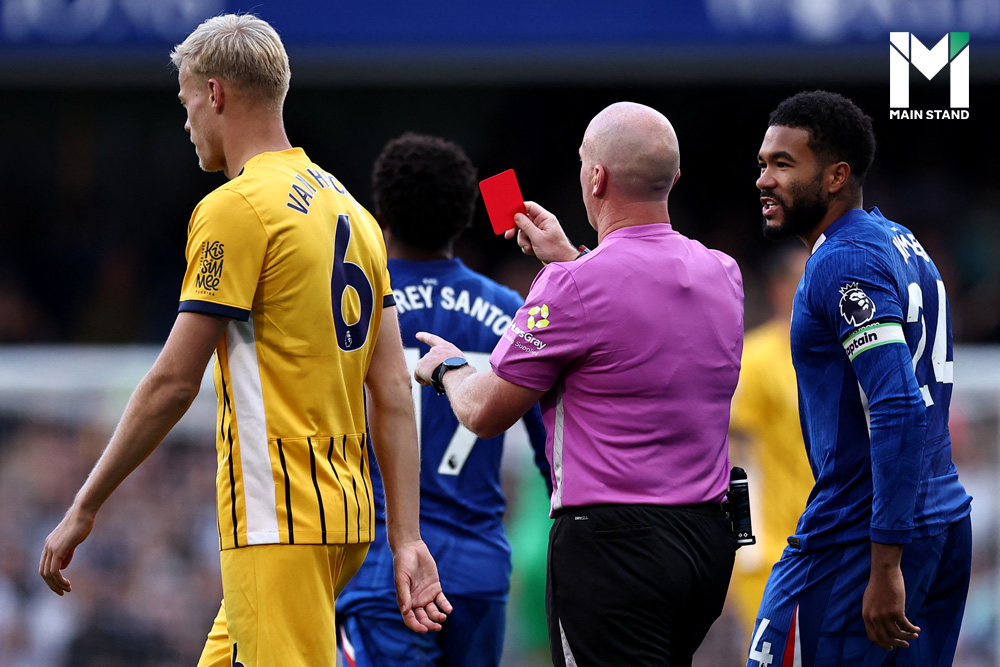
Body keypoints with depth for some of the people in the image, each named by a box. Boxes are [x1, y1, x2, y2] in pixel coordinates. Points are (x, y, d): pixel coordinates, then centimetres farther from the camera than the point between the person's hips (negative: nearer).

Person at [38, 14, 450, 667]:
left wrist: (84, 510, -5)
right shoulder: (349, 209, 16)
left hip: (277, 523, -9)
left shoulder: (235, 209, -10)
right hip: (348, 515, 9)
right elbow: (393, 392, 12)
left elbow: (174, 381, -12)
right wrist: (407, 540, 10)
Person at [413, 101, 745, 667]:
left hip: (614, 543, -7)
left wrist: (448, 368, 15)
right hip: (709, 532, 7)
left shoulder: (576, 286, -15)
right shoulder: (723, 275, 6)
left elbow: (486, 413, -6)